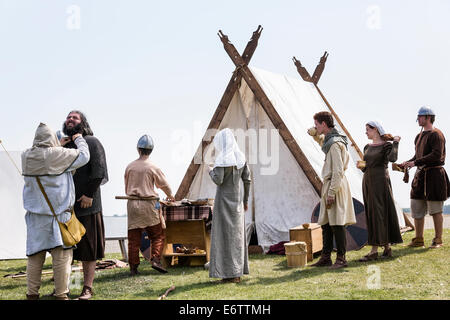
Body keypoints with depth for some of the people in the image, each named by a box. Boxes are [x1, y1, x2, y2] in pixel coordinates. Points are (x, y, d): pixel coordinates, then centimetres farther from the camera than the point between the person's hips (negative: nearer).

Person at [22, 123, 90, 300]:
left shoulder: (27, 156, 3)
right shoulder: (58, 154, -12)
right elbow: (83, 156, -1)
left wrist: (59, 146, 26)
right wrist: (78, 139, 15)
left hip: (35, 215, 5)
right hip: (58, 212, -5)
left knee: (35, 255, 9)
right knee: (61, 255, 1)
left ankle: (31, 293, 14)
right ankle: (61, 294, 4)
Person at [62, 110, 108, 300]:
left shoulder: (91, 142, 0)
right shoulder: (62, 144, 16)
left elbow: (98, 170, -9)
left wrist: (89, 194, -14)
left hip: (85, 204, -5)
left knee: (88, 248, 0)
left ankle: (87, 288, 6)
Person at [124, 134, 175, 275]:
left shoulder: (129, 167, 4)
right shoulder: (153, 167, -7)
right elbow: (164, 184, 5)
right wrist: (170, 195, 25)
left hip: (132, 204, 4)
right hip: (149, 205, -3)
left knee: (133, 238, 6)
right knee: (158, 235, 8)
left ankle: (133, 267, 6)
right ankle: (156, 260, -6)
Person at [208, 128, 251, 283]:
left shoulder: (222, 158, -15)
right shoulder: (241, 156, 5)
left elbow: (218, 180, -21)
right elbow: (247, 180, 6)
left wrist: (211, 171, 0)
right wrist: (245, 199, 15)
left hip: (224, 199, -6)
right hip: (236, 199, 6)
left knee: (225, 234, -2)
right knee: (237, 233, 12)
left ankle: (231, 274, -2)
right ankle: (238, 271, 16)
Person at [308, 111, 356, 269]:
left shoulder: (335, 144, -16)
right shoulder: (329, 140, 13)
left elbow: (338, 171, -20)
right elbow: (324, 144, 41)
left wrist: (331, 193, -21)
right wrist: (316, 136, 21)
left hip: (335, 185, -10)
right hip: (329, 185, 10)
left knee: (337, 224, -7)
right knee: (325, 224, 12)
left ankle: (341, 259, -2)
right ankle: (326, 257, 18)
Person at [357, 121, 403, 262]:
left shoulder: (386, 145, -4)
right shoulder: (367, 147, 16)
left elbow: (392, 158, -24)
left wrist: (395, 142, -13)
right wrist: (361, 166, -1)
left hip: (381, 181, -8)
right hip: (367, 181, 8)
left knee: (379, 214, -9)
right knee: (371, 215, 5)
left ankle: (374, 250, -11)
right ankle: (387, 247, 12)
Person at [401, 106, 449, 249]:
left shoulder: (436, 134, -11)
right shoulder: (419, 136, 16)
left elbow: (436, 155, -21)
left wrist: (415, 162, -23)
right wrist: (406, 163, 5)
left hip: (434, 174, -9)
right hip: (420, 174, 9)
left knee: (435, 210, -1)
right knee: (416, 208, 8)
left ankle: (438, 239, 9)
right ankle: (418, 239, 15)